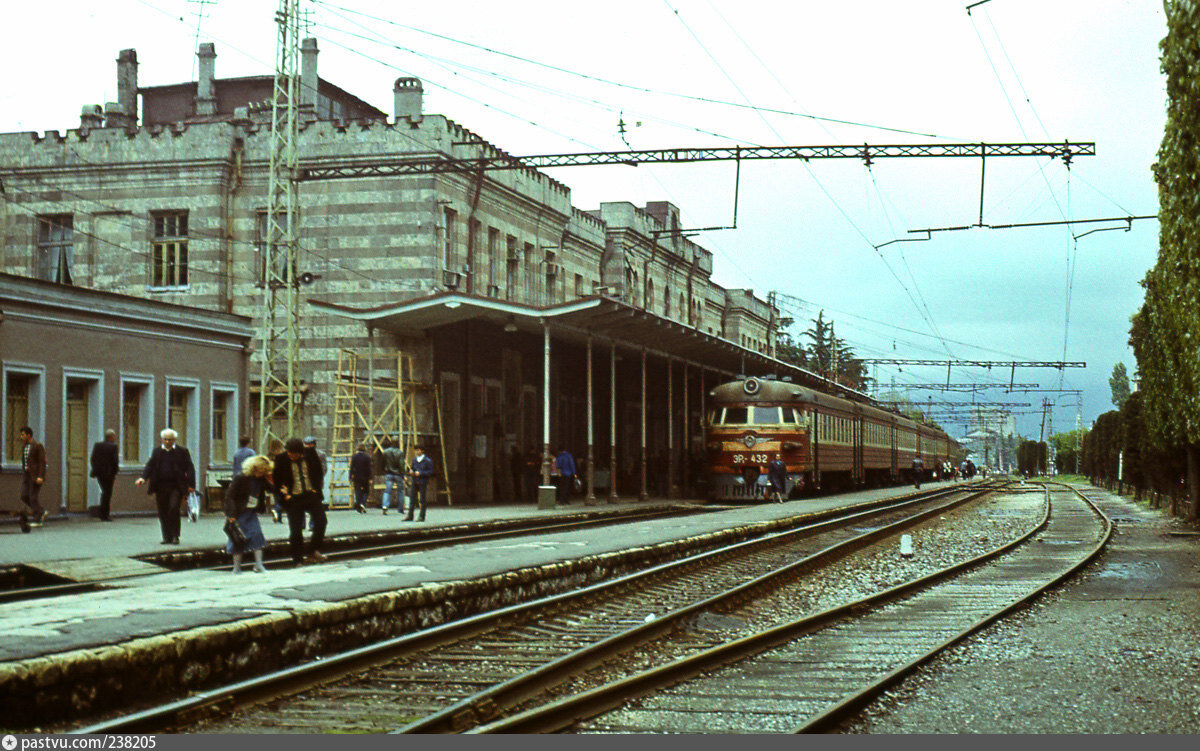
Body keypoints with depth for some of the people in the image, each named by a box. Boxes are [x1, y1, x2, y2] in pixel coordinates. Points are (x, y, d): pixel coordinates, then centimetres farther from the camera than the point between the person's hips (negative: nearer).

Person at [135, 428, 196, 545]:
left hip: (176, 487, -3)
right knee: (163, 513, 4)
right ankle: (167, 537, 13)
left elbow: (190, 468, 3)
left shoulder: (182, 452, 5)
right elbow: (150, 466, 7)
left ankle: (175, 536, -8)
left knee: (174, 509, -17)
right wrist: (143, 477, -11)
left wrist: (191, 484, -6)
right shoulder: (157, 452, 14)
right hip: (161, 487, 3)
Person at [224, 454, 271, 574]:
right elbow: (229, 496, -15)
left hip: (251, 512, 5)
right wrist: (231, 515, -19)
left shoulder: (261, 479, 1)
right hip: (238, 514, -5)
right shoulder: (240, 477, -16)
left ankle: (258, 565, -1)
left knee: (257, 535, -6)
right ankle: (237, 567, 10)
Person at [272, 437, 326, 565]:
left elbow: (319, 473, 13)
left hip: (312, 495, 1)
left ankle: (315, 551, -4)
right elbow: (276, 480, 6)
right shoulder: (281, 460, -5)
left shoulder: (311, 456, 0)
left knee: (320, 520, -18)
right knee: (296, 530, -3)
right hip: (293, 499, -1)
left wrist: (316, 489, 2)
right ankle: (298, 560, 9)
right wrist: (284, 495, -4)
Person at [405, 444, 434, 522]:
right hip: (414, 482, 5)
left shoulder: (428, 461, -5)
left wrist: (420, 473, -17)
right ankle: (410, 516, 7)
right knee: (412, 499, 3)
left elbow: (430, 472, -9)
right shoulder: (414, 459, 12)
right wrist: (410, 471, 1)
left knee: (422, 500, -1)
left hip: (422, 482, -5)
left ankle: (422, 517, 4)